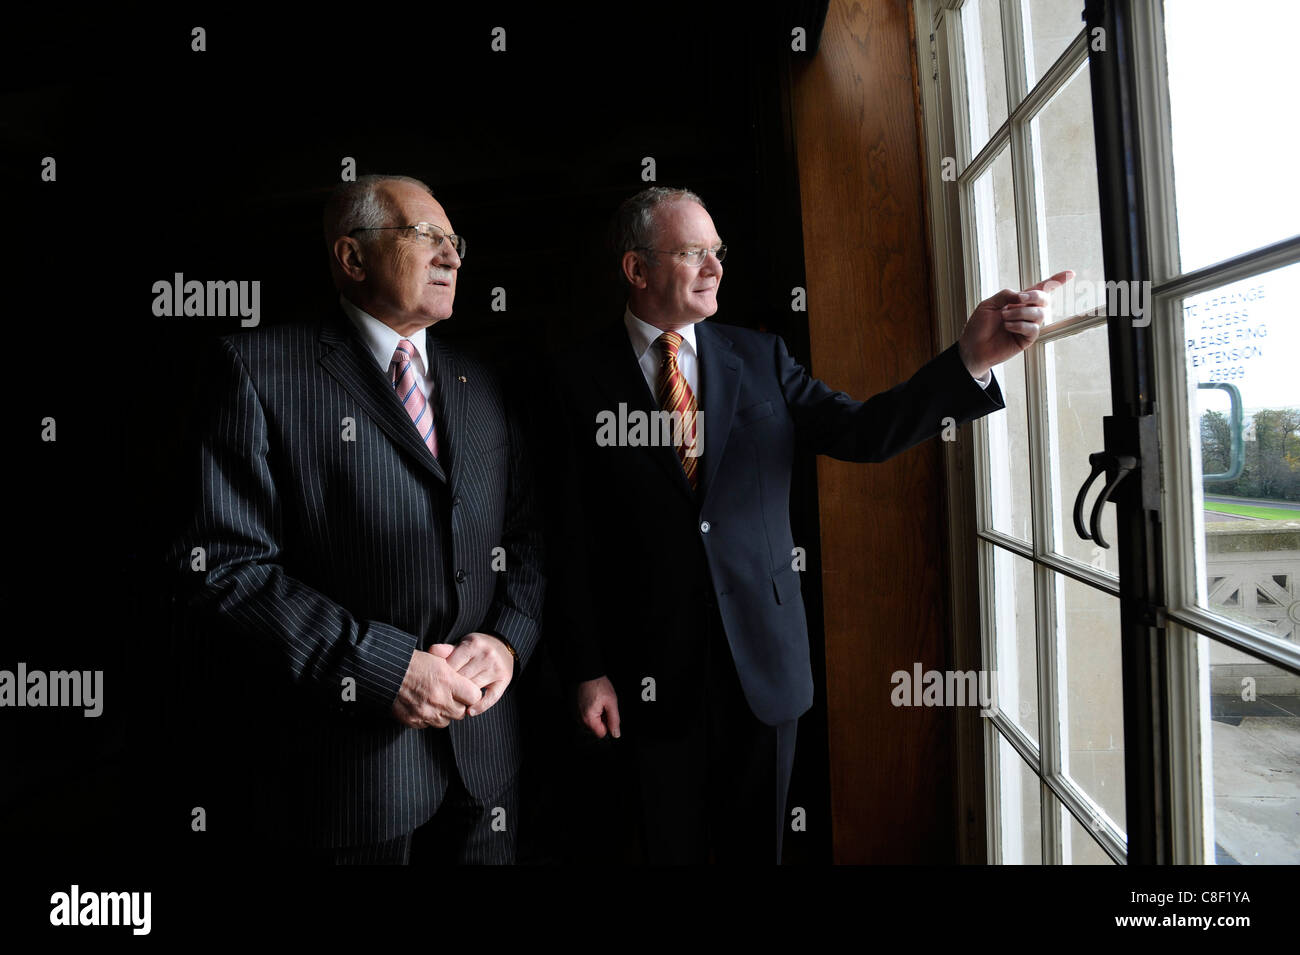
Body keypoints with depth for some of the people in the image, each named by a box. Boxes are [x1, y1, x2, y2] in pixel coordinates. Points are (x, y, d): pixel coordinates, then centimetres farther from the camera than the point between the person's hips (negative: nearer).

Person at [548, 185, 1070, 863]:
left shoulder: (760, 358, 5)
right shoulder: (585, 378, -4)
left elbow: (862, 432, -3)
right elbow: (573, 539, -5)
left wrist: (971, 357, -15)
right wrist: (588, 671, -6)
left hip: (762, 661, 3)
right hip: (650, 673, -2)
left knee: (756, 845, 19)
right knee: (670, 848, 16)